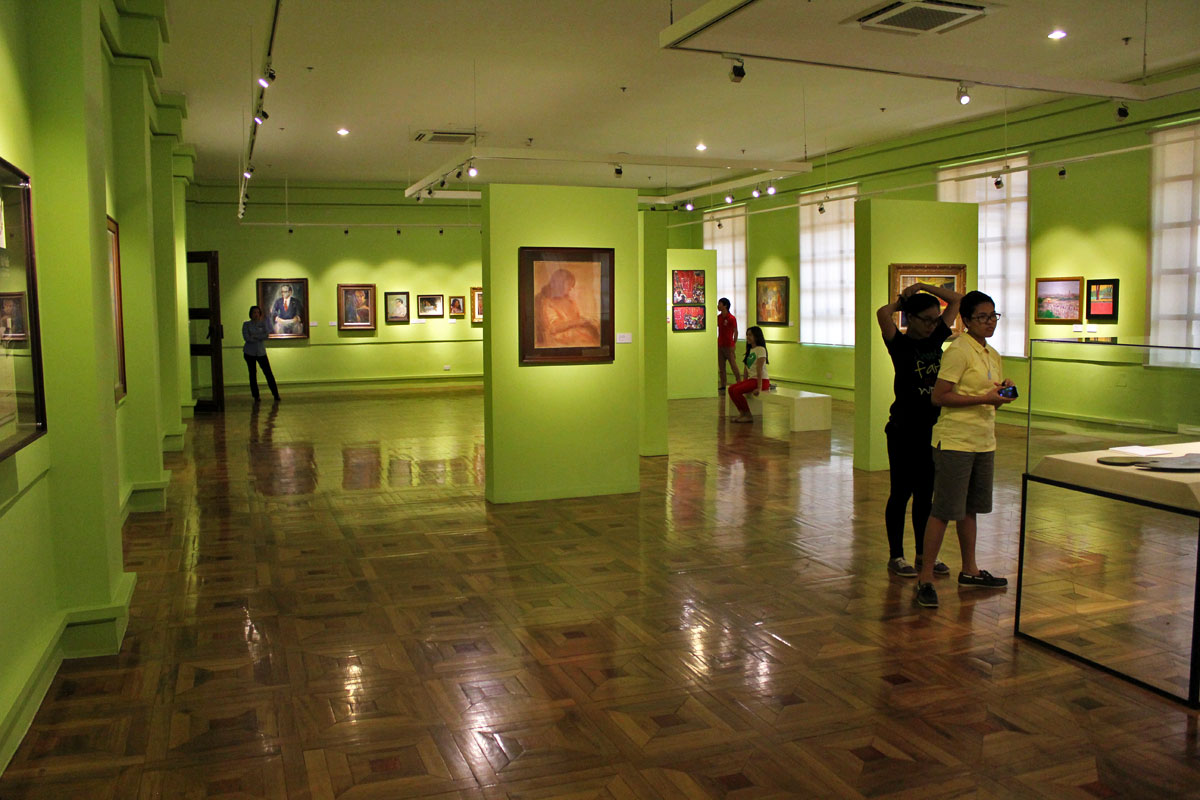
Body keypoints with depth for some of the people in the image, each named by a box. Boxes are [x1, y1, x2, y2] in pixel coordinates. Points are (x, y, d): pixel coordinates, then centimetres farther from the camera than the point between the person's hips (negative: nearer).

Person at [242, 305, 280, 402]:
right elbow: (246, 337, -11)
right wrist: (260, 338, -9)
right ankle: (256, 396, 11)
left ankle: (275, 394, 3)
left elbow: (267, 335, -8)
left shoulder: (263, 323, 6)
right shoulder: (246, 324, 2)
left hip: (261, 352, 0)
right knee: (252, 374, 4)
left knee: (268, 373, -4)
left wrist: (255, 336, -13)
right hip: (249, 352, 0)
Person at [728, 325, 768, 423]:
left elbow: (759, 369, -18)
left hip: (762, 380, -9)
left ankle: (748, 415, -12)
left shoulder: (760, 349, -12)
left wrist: (759, 387, -22)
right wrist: (743, 382, 12)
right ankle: (742, 413, -2)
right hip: (751, 379, 9)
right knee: (731, 389, -8)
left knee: (737, 391, -22)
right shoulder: (750, 350, 16)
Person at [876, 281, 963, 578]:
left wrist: (924, 287, 3)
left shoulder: (936, 338, 8)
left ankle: (923, 554, 23)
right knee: (901, 493, 3)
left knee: (925, 494, 13)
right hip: (904, 430, -6)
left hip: (931, 429, 6)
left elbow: (956, 299, 13)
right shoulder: (900, 344, -9)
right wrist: (902, 300, -7)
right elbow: (882, 314, -27)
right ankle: (896, 556, 13)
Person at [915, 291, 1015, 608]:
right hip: (955, 441, -8)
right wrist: (984, 398, -20)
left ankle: (969, 570, 29)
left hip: (984, 441, 8)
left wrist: (1001, 394, 1)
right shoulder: (958, 351, -11)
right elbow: (939, 396, -17)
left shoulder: (993, 355, 15)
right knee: (944, 510, -6)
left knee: (970, 508, 17)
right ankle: (925, 577, 0)